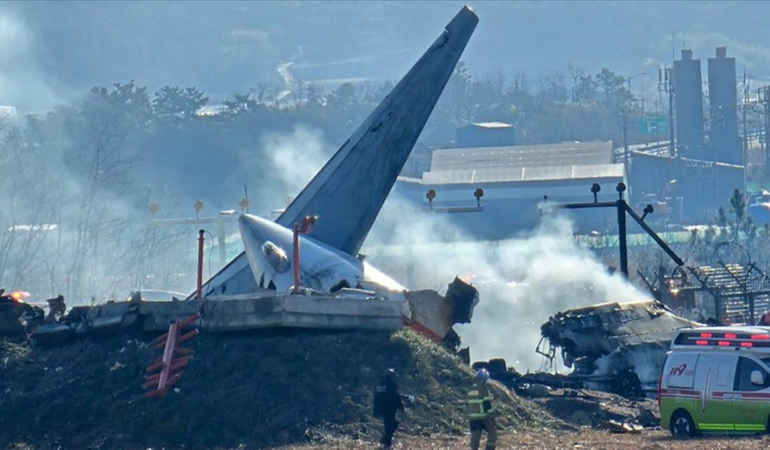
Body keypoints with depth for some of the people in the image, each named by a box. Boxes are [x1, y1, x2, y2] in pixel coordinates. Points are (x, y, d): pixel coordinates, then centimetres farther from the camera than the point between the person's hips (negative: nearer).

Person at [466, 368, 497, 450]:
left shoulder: (470, 391, 10)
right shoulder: (483, 390, -12)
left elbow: (468, 404, 16)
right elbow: (487, 404, -15)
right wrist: (492, 413, -7)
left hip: (472, 417, 6)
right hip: (484, 416, -6)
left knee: (475, 436, 5)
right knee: (492, 433, 7)